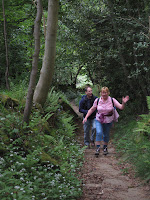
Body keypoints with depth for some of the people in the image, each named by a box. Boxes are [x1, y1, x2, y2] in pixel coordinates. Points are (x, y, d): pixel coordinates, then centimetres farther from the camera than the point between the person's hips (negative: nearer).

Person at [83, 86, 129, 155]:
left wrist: (123, 103, -37)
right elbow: (92, 109, 3)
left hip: (108, 121, 0)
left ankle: (105, 148, 33)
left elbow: (121, 107, -16)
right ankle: (98, 148, -9)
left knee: (106, 135, 10)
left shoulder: (112, 100, -11)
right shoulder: (97, 100, -8)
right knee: (99, 133, -19)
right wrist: (86, 117, -3)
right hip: (99, 120, 0)